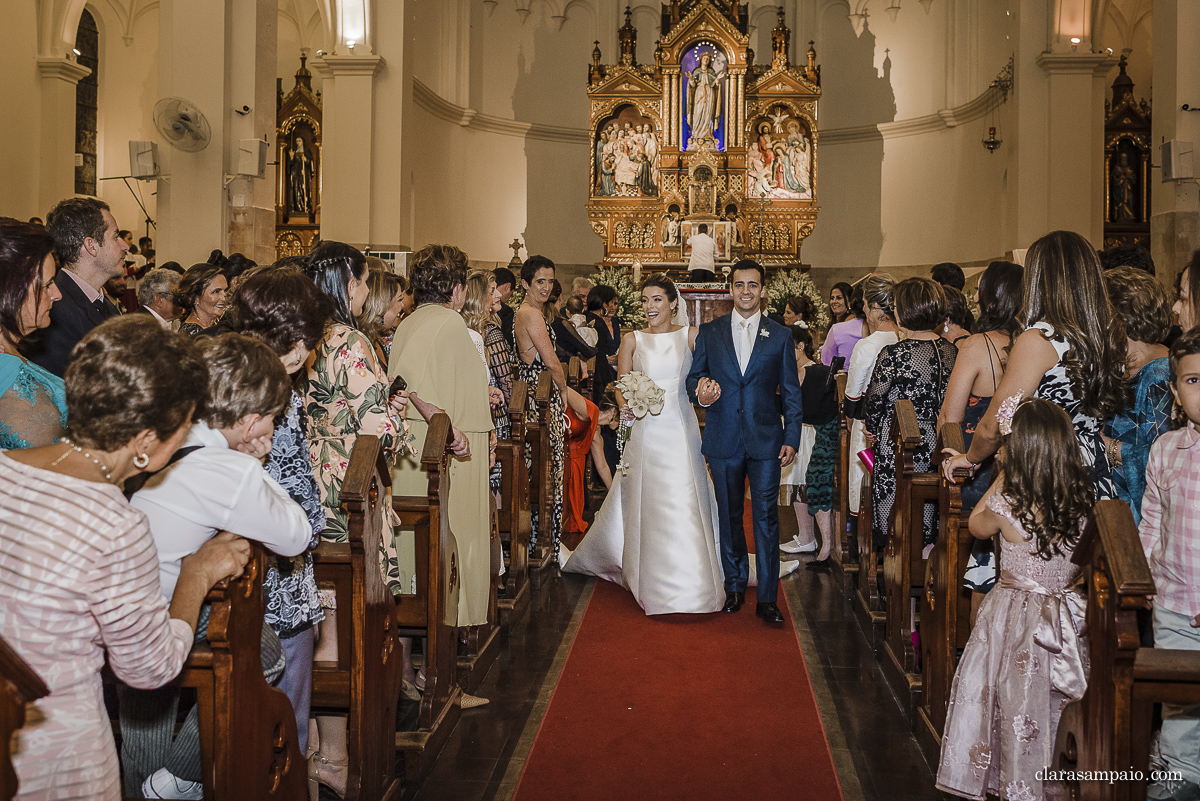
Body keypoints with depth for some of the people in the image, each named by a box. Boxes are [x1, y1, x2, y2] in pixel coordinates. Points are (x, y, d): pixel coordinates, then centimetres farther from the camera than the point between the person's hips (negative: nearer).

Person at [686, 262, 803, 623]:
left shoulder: (780, 335, 6)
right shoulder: (709, 332, 7)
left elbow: (791, 392, 6)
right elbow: (693, 377, 8)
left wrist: (792, 438, -2)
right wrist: (700, 392, -16)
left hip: (766, 441, -1)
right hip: (723, 441, 1)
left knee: (766, 518, -3)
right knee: (729, 516, 10)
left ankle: (767, 599, 3)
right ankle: (734, 588, 24)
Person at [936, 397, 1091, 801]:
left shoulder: (1008, 506, -20)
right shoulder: (1082, 502, -9)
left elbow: (976, 524, 2)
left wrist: (1003, 477, 3)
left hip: (1015, 613, -4)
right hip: (1065, 615, 4)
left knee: (1017, 707, 11)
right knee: (1050, 706, 17)